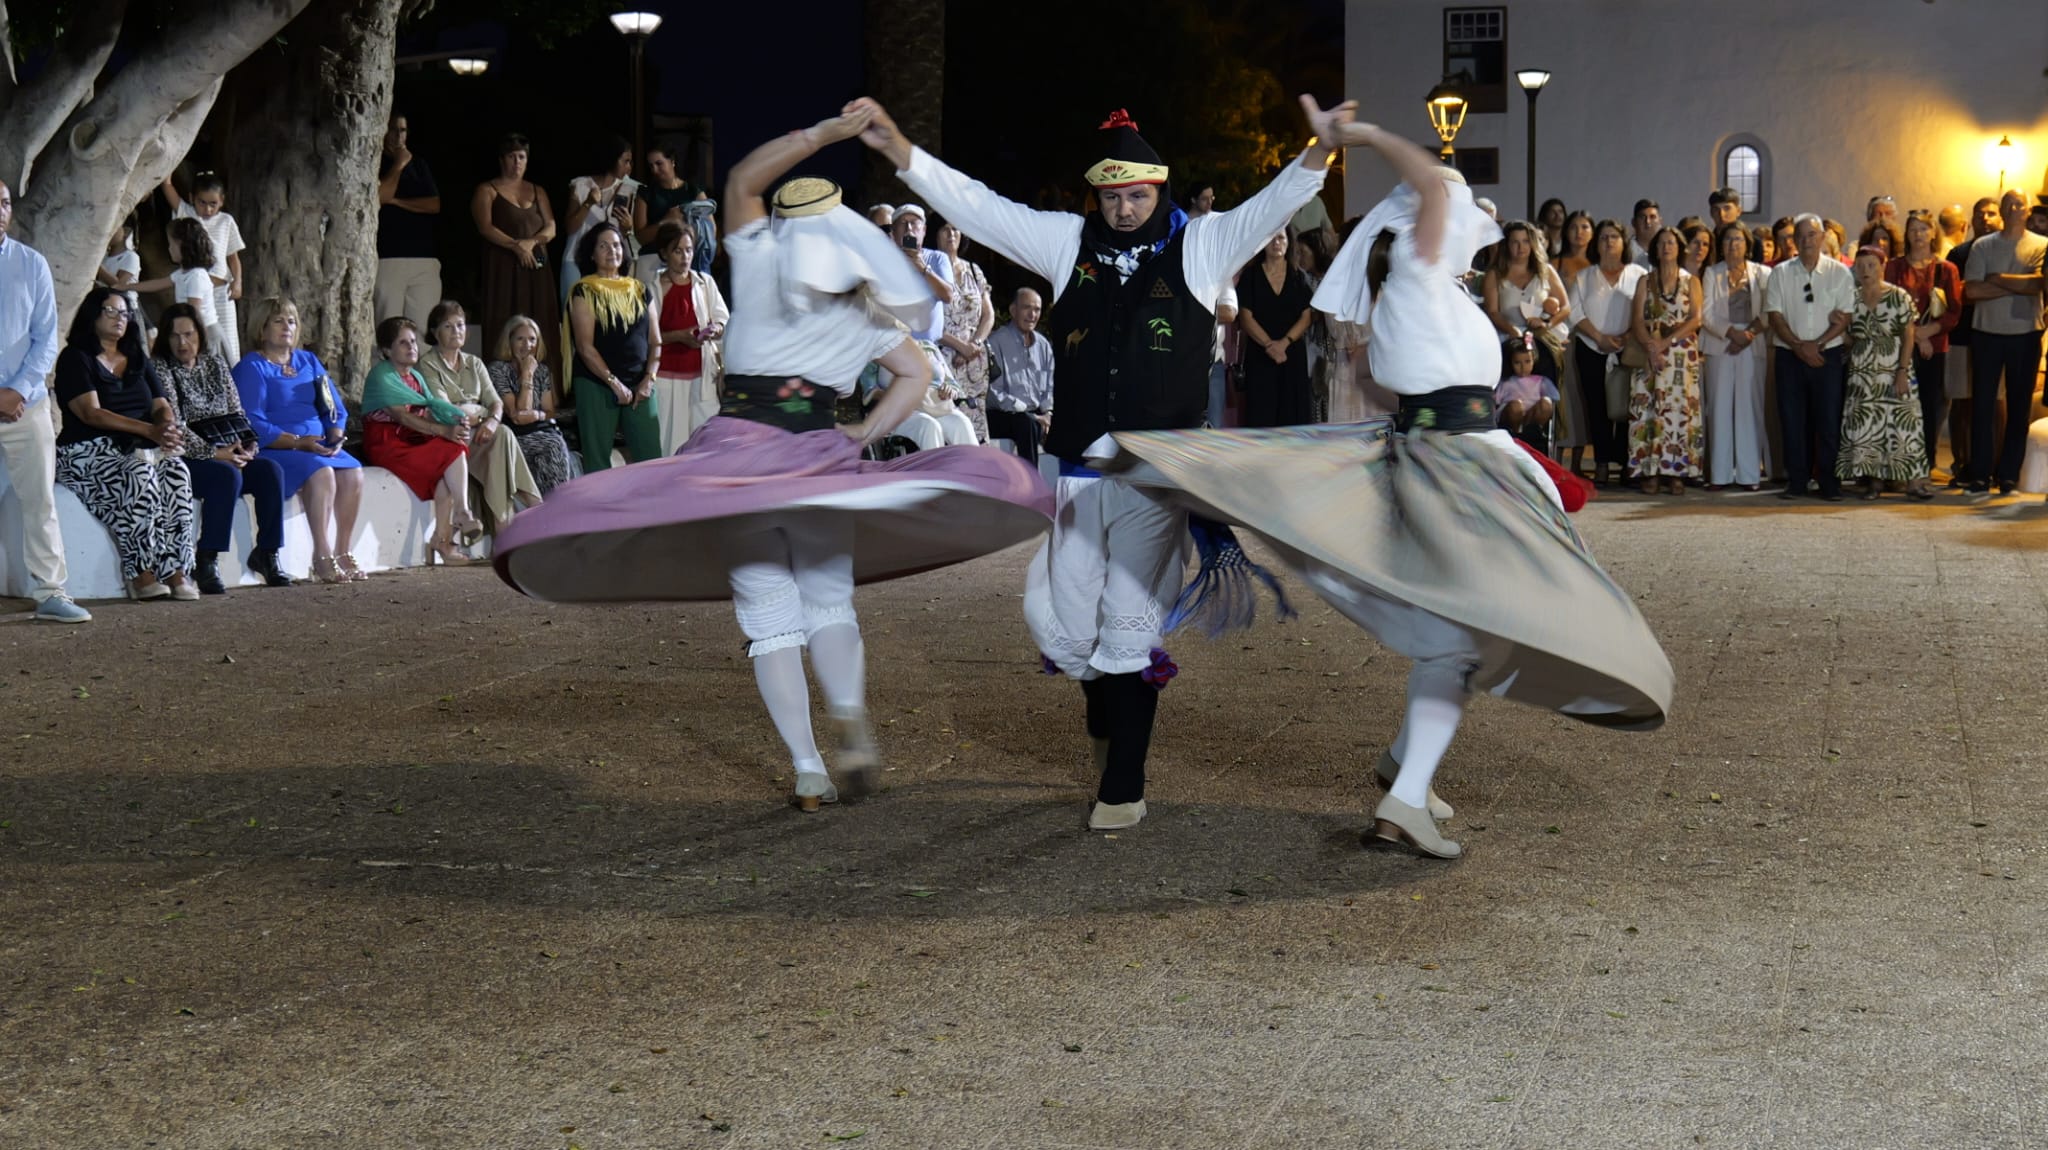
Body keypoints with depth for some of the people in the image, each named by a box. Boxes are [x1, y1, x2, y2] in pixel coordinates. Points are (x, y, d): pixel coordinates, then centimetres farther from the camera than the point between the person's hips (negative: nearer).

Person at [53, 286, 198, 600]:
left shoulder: (137, 360, 22)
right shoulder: (75, 358, 2)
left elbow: (162, 406, 13)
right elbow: (91, 414, -12)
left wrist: (168, 426, -15)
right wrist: (150, 430, -23)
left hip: (140, 448, 5)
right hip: (90, 450, -5)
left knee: (177, 472, -28)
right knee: (139, 476, -36)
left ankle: (176, 572, -31)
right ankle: (141, 573, -31)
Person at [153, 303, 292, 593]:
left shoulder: (215, 364, 17)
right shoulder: (159, 368, -2)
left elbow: (237, 413, 15)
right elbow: (173, 426, -12)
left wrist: (249, 446, -5)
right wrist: (213, 454, -18)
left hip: (229, 453, 6)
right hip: (185, 459, -6)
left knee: (270, 470, -19)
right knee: (227, 476, -34)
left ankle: (266, 553, -9)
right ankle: (206, 563, -29)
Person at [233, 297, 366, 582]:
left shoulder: (308, 361, 20)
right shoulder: (252, 367, -1)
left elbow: (336, 408, 19)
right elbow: (253, 424, -12)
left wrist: (334, 438, -2)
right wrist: (299, 442, -20)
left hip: (318, 446, 6)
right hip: (273, 451, -6)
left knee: (353, 472, -22)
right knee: (321, 473, -33)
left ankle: (342, 553, -16)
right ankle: (322, 559, -32)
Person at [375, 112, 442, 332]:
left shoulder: (419, 165, 19)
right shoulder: (375, 163, 7)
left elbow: (435, 205, 8)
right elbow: (378, 197, -10)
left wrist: (395, 201, -1)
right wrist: (398, 165, -2)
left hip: (424, 258, 4)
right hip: (387, 259, -4)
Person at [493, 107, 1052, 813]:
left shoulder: (762, 264, -1)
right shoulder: (863, 312, 8)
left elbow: (744, 178, 3)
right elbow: (916, 373, 13)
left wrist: (826, 132, 0)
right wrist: (865, 434, 7)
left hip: (740, 454, -2)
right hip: (821, 462, 2)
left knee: (770, 615, 0)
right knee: (829, 603, 12)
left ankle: (808, 771, -7)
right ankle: (850, 716, -18)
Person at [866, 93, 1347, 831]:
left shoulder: (1201, 247, 2)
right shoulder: (1068, 244, 8)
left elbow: (1275, 205, -9)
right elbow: (973, 205, 5)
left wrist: (1320, 149, -28)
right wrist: (896, 148, -3)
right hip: (1078, 470, 3)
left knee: (1130, 626, -1)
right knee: (1060, 623, 6)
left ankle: (1124, 786, 9)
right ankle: (1108, 718, 38)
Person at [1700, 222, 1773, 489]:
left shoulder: (1761, 274, 7)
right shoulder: (1712, 274, 10)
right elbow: (1707, 314, 1)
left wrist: (1751, 332, -13)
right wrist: (1732, 333, -12)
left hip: (1752, 347, -1)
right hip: (1719, 347, 1)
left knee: (1750, 406, -3)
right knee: (1720, 407, -1)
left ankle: (1750, 473, 0)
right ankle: (1720, 473, 2)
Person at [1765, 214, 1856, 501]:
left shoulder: (1839, 273, 3)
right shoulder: (1780, 273, 6)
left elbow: (1846, 316, -2)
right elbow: (1774, 315, 0)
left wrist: (1817, 344, -12)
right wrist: (1798, 346, -11)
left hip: (1827, 355, -1)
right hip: (1790, 356, 1)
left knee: (1829, 420, -2)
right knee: (1792, 420, 2)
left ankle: (1829, 482, 6)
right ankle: (1796, 480, 10)